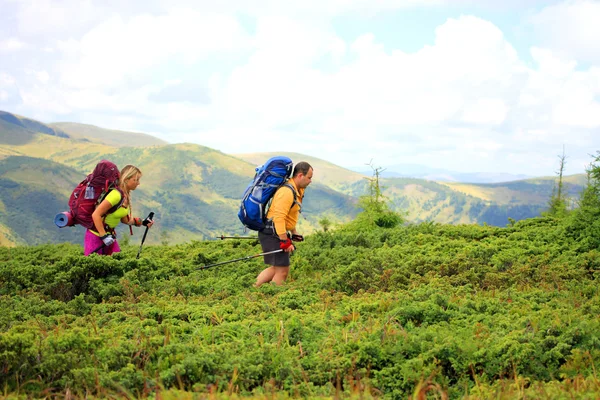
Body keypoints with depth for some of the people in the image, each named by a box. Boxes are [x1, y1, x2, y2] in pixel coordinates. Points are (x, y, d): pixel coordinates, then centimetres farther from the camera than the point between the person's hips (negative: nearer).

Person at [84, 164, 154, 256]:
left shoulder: (126, 196, 3)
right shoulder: (116, 195, -24)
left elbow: (124, 219, 14)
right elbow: (96, 215, -27)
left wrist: (140, 222, 2)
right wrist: (104, 236, -25)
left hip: (109, 234, 9)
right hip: (96, 235, -9)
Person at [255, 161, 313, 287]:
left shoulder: (296, 190, 14)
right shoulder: (287, 191, -20)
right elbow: (279, 218, -27)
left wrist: (293, 233, 25)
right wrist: (285, 241, -26)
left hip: (275, 234, 11)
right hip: (272, 234, -11)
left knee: (276, 268, 17)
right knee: (282, 270, -8)